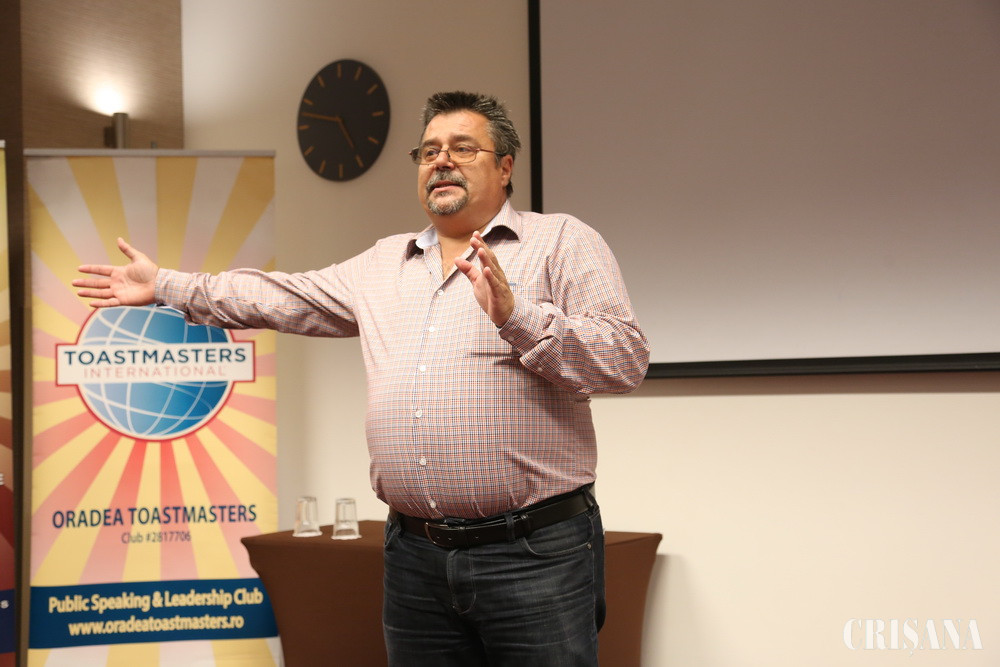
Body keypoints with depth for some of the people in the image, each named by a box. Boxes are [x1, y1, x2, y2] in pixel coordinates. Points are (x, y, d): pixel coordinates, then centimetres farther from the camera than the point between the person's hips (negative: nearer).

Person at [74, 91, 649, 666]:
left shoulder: (563, 242, 1)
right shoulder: (383, 263, 18)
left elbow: (626, 359, -9)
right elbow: (281, 297, 27)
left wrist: (516, 314, -21)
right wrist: (166, 285, 27)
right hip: (414, 552, 5)